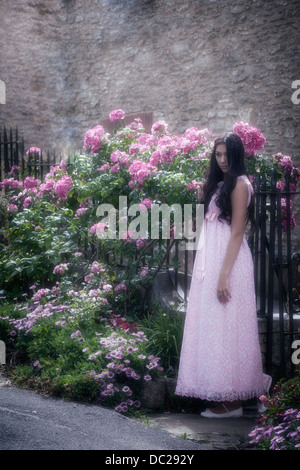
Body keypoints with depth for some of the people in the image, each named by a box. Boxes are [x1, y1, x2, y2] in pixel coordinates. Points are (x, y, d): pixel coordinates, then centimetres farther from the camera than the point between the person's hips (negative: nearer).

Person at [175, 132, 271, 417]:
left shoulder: (239, 184, -8)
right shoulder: (217, 183, 18)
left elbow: (237, 232, -15)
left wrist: (225, 274, -21)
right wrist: (202, 197, 6)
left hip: (228, 260, -9)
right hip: (210, 258, 9)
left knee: (225, 326, -7)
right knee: (211, 326, 9)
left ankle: (232, 401, 0)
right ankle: (222, 394, 17)